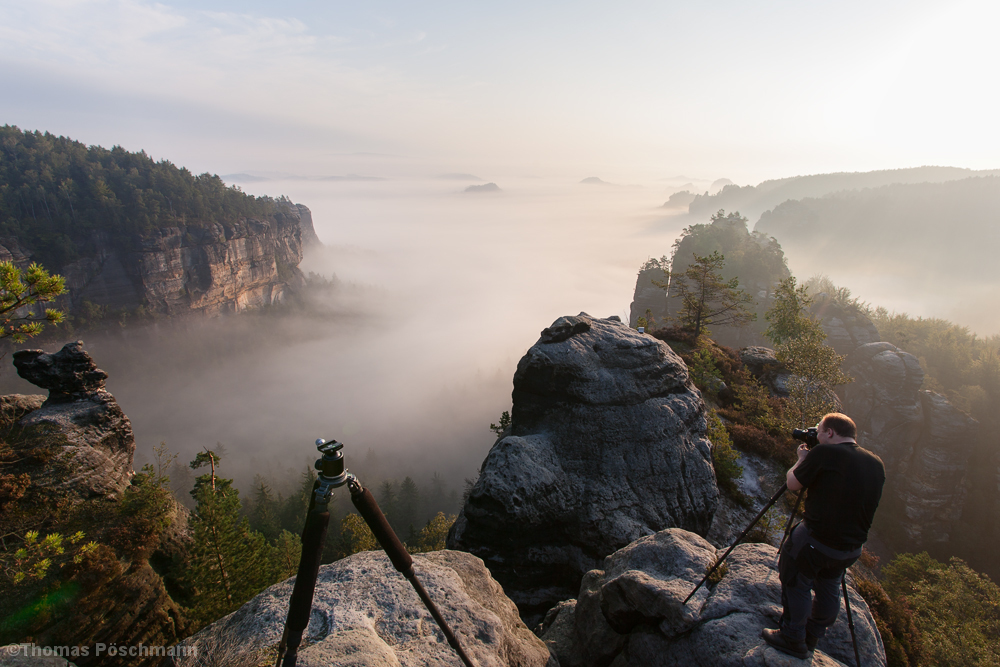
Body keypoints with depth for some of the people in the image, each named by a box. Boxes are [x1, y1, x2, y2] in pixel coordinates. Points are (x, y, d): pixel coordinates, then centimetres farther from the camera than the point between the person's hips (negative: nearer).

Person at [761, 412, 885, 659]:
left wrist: (802, 459, 10)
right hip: (852, 549, 7)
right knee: (829, 587, 25)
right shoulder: (877, 464, 4)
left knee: (795, 583, 13)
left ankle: (793, 640, 25)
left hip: (815, 541, -7)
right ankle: (812, 636, 42)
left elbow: (793, 484, -7)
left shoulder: (824, 453, -17)